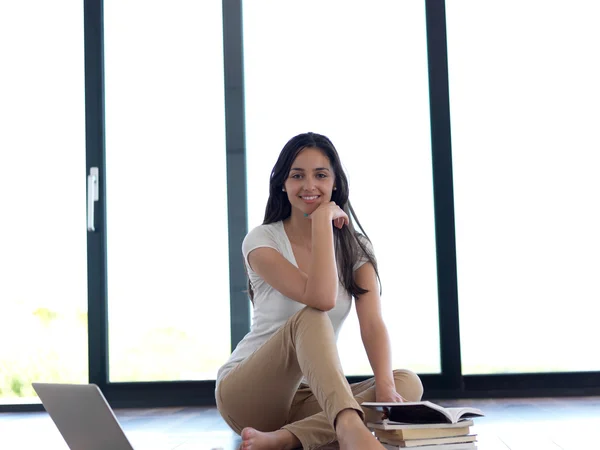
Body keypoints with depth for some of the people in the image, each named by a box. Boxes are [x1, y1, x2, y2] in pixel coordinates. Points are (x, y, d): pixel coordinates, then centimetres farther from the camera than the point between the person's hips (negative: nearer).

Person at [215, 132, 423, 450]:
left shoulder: (355, 247, 6)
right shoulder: (262, 241, -7)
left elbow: (372, 323, -10)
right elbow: (321, 298, -25)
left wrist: (385, 385, -27)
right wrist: (322, 219, -19)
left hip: (310, 396, 4)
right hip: (245, 394, -4)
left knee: (408, 384, -22)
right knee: (309, 319, -32)